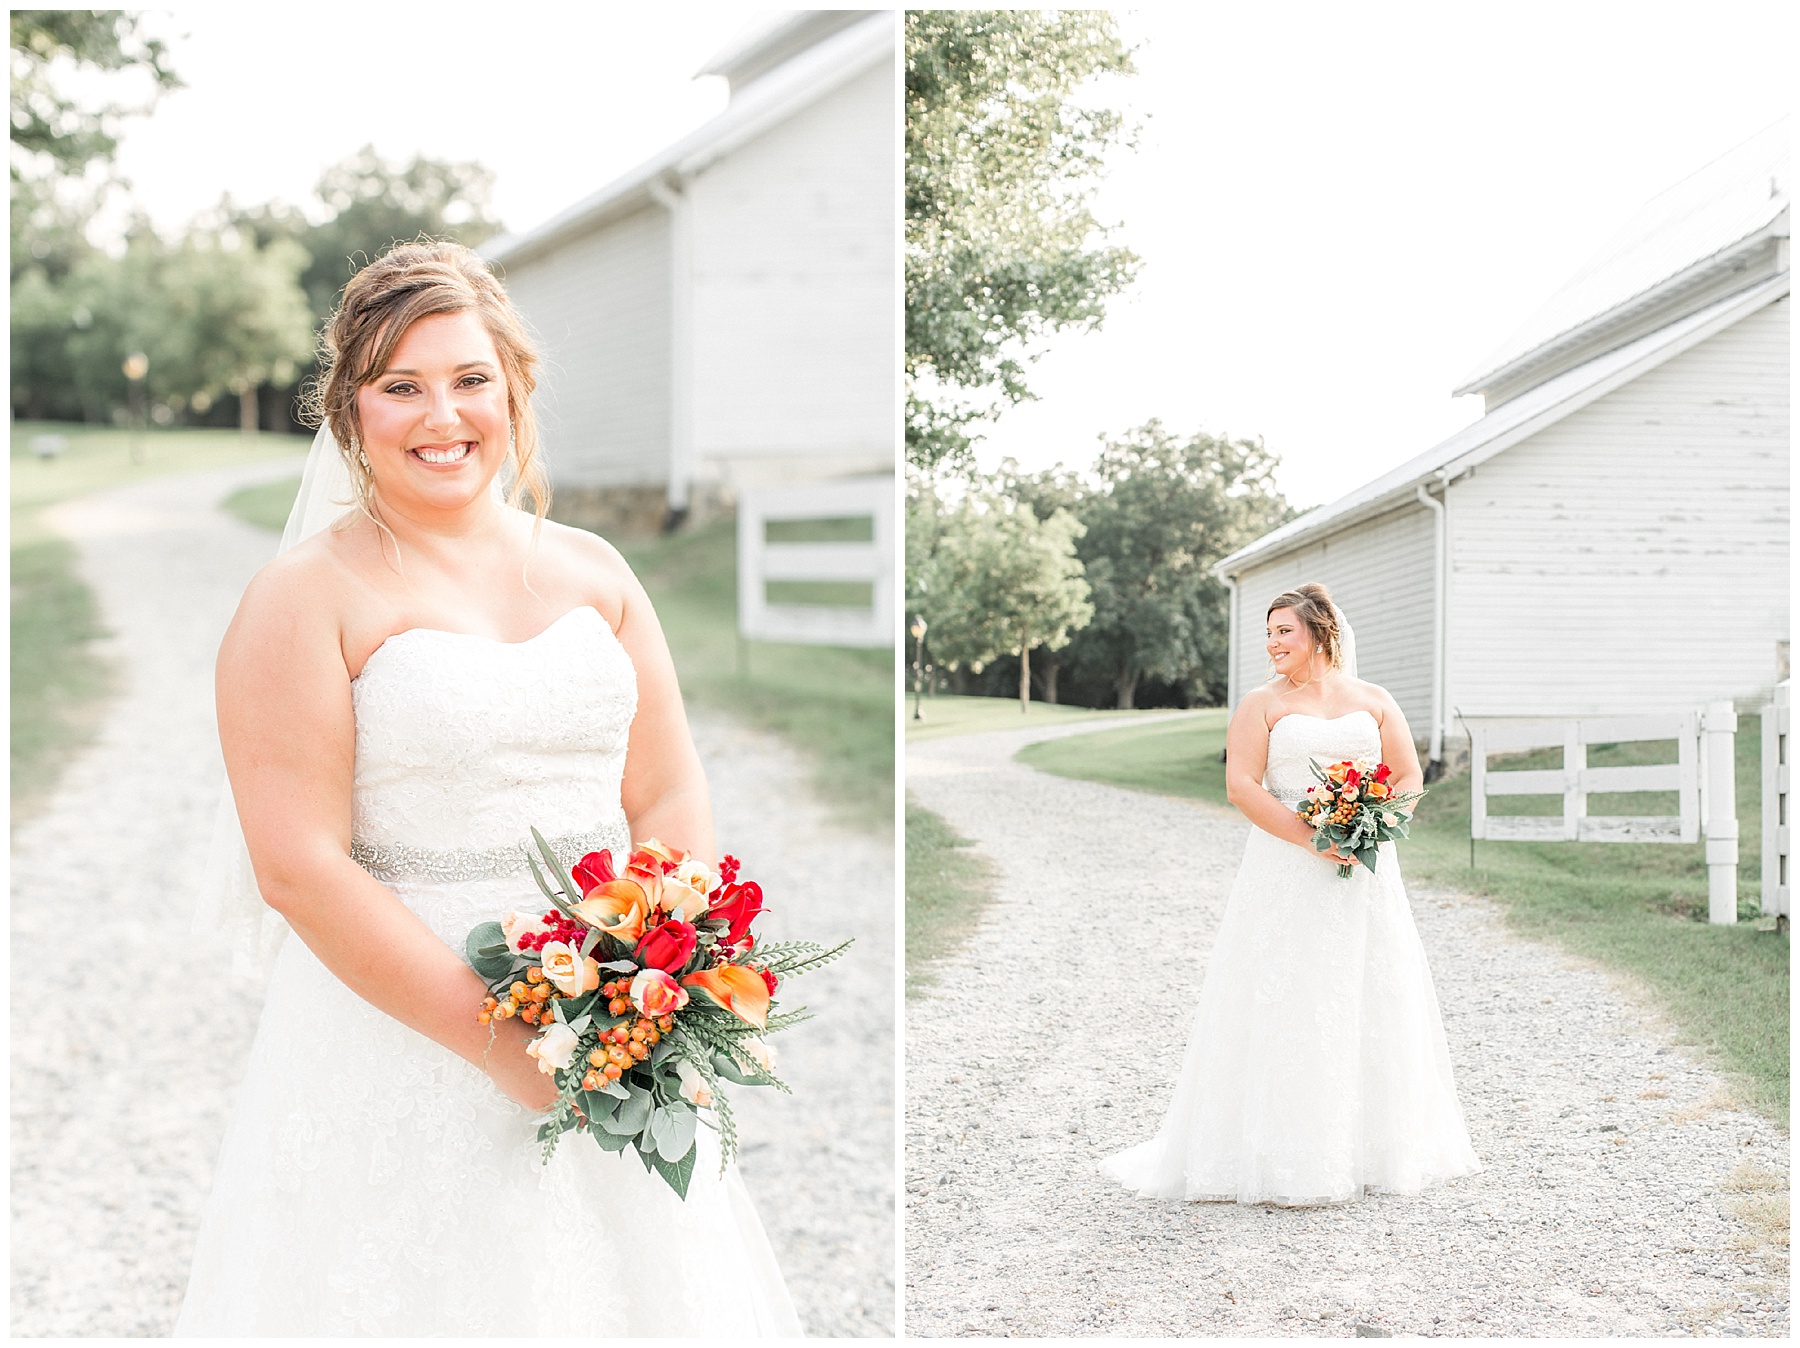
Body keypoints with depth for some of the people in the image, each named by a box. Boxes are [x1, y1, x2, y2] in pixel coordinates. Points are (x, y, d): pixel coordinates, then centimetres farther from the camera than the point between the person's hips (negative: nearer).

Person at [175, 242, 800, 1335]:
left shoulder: (593, 571, 8)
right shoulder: (306, 599, -6)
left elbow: (672, 799, 5)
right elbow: (299, 866, -14)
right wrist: (503, 1042, -19)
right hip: (401, 1030, -4)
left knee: (629, 1276, 15)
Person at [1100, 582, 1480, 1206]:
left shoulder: (1373, 701, 10)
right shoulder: (1261, 704, 1)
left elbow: (1409, 776, 10)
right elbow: (1241, 785, -8)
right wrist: (1312, 838, -18)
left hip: (1364, 873, 3)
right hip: (1286, 875, -3)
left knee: (1369, 1002, 6)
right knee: (1284, 1004, -5)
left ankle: (1370, 1146, 18)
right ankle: (1288, 1158, 0)